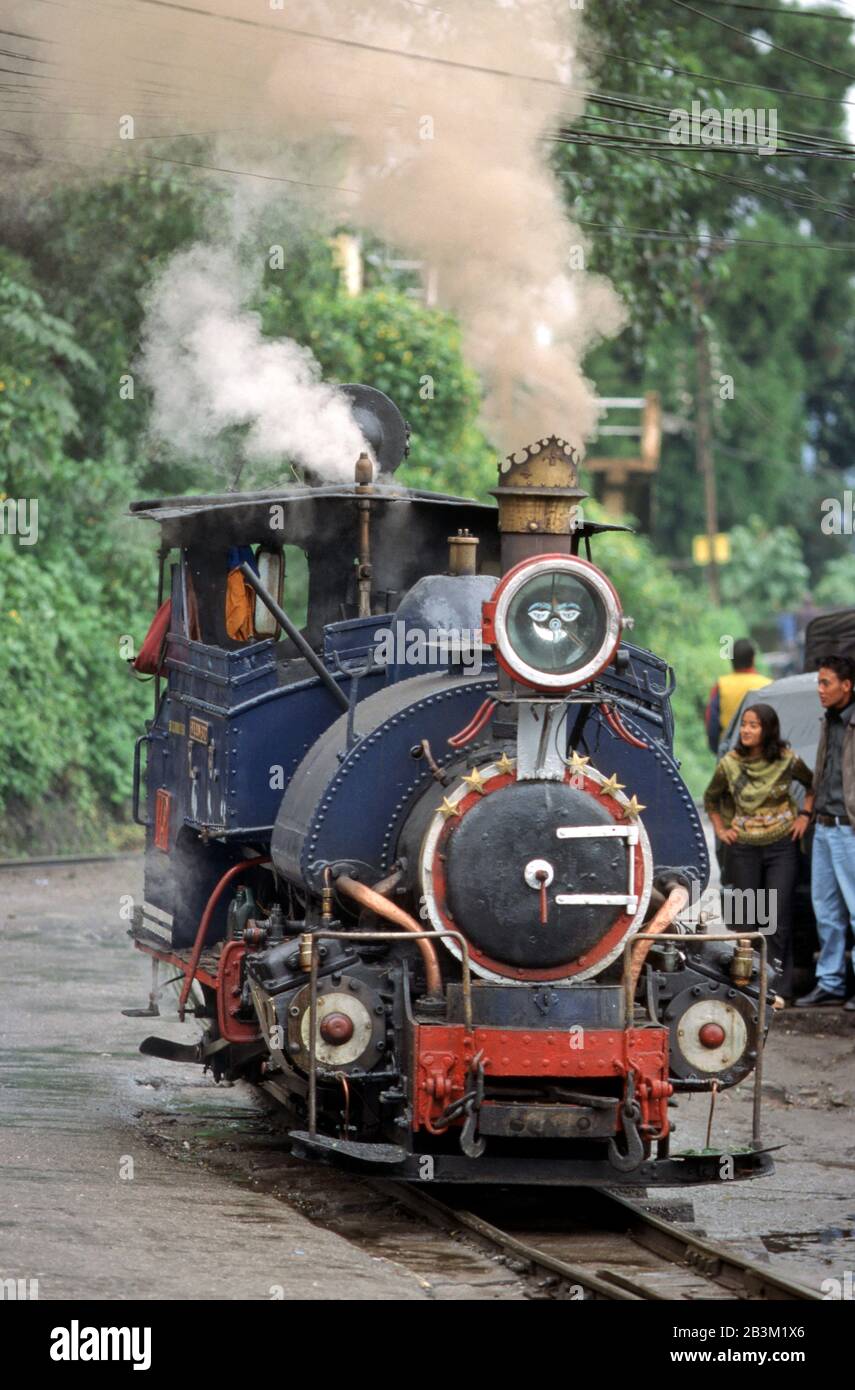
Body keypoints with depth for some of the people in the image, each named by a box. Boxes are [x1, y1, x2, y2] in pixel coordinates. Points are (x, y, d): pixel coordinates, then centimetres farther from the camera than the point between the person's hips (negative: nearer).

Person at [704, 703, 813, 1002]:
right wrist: (720, 829, 5)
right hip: (743, 849, 2)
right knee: (747, 918, 6)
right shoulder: (730, 764, -3)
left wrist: (805, 816, 1)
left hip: (782, 846, -2)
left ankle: (779, 985, -4)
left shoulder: (787, 761, -7)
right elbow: (710, 798, 14)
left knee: (779, 918, -7)